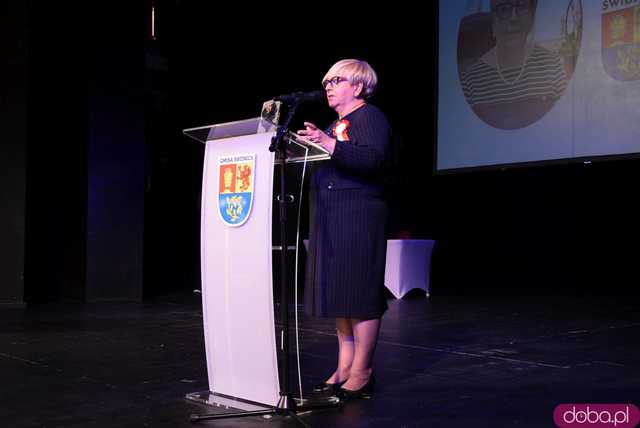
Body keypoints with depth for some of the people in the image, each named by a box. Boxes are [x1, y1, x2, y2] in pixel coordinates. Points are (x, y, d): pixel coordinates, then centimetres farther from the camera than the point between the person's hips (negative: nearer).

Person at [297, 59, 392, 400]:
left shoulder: (370, 116, -4)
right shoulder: (335, 126, 23)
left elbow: (373, 159, -21)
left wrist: (330, 145, -30)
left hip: (359, 215, -9)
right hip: (330, 219, 9)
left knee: (358, 292, -7)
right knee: (338, 293, 10)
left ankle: (361, 372, -1)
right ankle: (344, 368, 17)